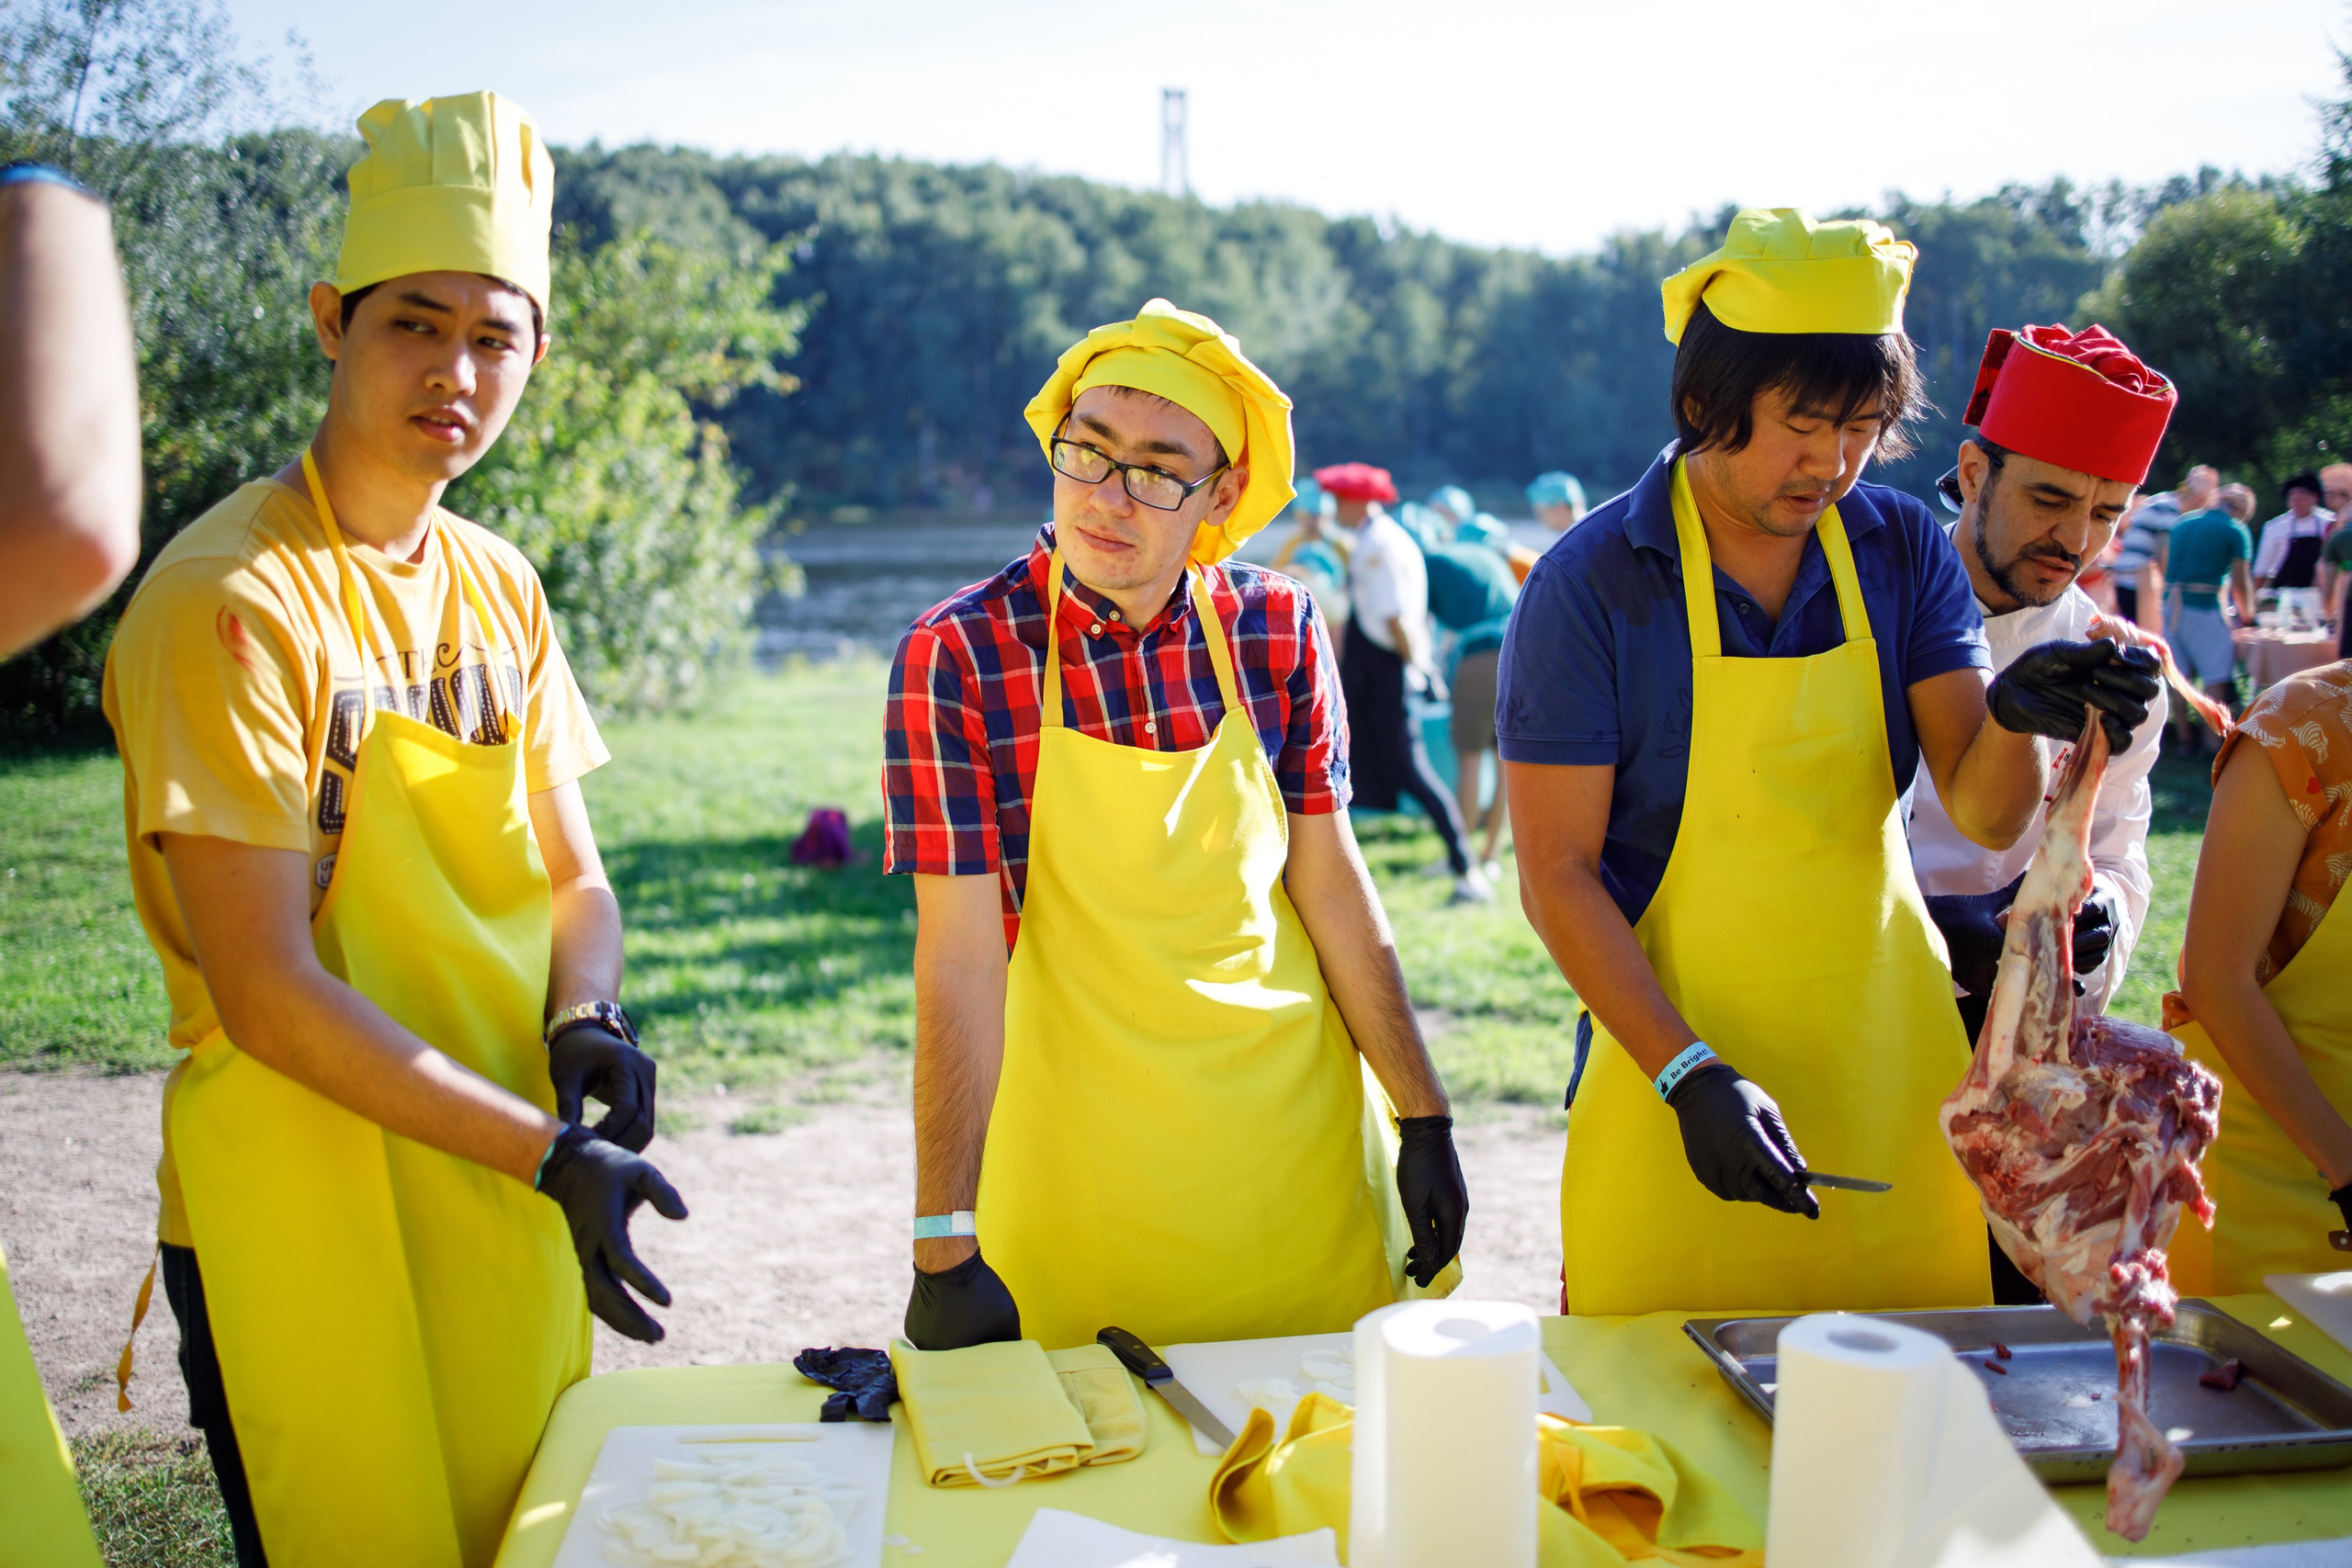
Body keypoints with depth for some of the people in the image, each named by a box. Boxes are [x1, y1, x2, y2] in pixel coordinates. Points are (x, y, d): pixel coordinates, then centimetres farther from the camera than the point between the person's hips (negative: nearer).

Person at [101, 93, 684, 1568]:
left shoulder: (498, 588, 5)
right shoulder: (228, 599, -17)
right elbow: (262, 988, -20)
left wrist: (584, 1017, -12)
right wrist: (547, 1151, -23)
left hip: (508, 1204, 7)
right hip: (301, 1221, -6)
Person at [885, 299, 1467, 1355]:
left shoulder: (1275, 625, -5)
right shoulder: (957, 656, -14)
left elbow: (1330, 882, 1)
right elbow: (958, 957, -17)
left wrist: (1422, 1120, 2)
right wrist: (944, 1242, -19)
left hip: (1299, 1139, 3)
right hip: (1082, 1173, -3)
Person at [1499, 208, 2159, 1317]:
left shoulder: (1902, 549, 0)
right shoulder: (1591, 582, -11)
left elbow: (1985, 816, -4)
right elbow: (1556, 874, -12)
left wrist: (2016, 717, -26)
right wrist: (1690, 1075, -21)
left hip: (1886, 1056, 4)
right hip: (1674, 1053, -3)